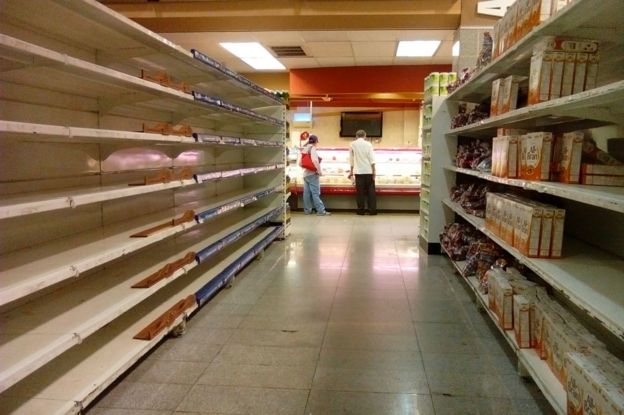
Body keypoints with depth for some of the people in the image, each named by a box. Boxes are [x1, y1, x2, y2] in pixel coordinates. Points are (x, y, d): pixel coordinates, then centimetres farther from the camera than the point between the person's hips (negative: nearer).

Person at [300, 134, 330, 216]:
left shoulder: (304, 149, 13)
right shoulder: (312, 148, -10)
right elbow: (315, 160, -24)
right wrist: (319, 170, -18)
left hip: (305, 174, 8)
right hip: (312, 174, -8)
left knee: (307, 192, 9)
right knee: (315, 193, -7)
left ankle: (307, 210, 13)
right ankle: (321, 210, -6)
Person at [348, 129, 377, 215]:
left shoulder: (352, 144, 4)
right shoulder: (368, 144, 2)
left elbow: (351, 159, 11)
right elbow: (372, 159, -4)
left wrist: (351, 171, 21)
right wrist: (374, 171, -2)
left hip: (358, 171, 0)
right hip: (368, 171, 0)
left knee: (360, 191, 4)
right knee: (371, 191, 4)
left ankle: (361, 210, 6)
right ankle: (372, 210, 4)